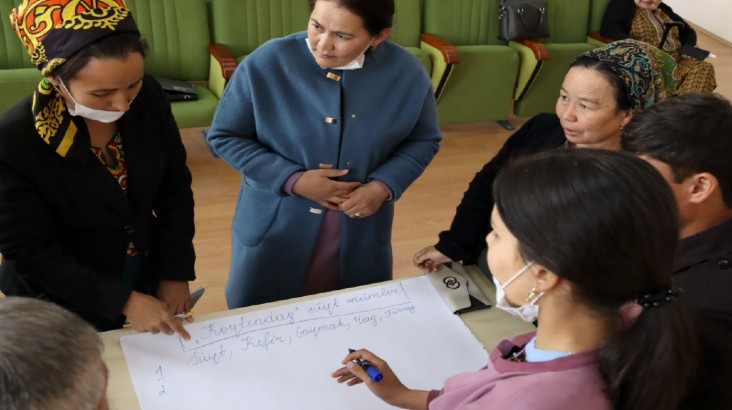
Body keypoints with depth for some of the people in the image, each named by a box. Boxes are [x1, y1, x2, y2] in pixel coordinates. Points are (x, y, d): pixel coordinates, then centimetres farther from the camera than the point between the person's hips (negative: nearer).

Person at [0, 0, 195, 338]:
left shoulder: (148, 98, -18)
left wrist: (176, 272, -8)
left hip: (148, 271, 4)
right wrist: (124, 300, -25)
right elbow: (32, 254, -22)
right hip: (67, 302, -4)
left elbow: (175, 186, -5)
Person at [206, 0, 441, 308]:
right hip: (274, 231, -1)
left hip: (361, 234, 2)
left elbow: (424, 141, 4)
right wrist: (292, 180, -19)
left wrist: (384, 186, -15)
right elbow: (224, 136, -7)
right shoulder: (265, 63, -17)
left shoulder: (407, 73, -10)